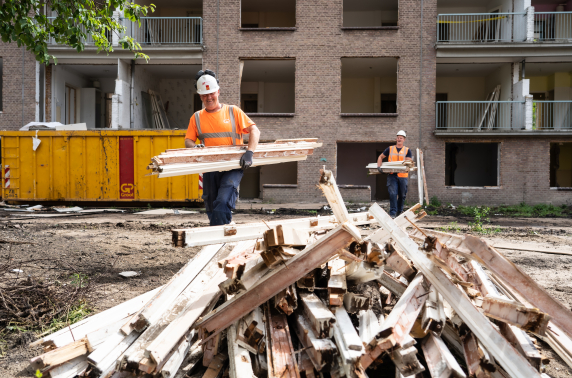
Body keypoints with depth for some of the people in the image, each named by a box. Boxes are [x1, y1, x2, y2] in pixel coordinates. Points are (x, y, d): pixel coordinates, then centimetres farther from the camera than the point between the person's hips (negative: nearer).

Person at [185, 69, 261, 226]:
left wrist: (249, 152, -22)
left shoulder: (233, 111, 3)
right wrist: (195, 147, -16)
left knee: (222, 203, -22)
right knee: (212, 209, 10)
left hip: (232, 167, -4)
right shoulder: (197, 118, 11)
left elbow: (255, 131, -5)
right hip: (209, 169, 4)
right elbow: (188, 141, 8)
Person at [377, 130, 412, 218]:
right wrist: (379, 166, 0)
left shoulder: (407, 150, 8)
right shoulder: (390, 149, 11)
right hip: (392, 175, -1)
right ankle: (392, 213, -11)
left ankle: (399, 211, 28)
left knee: (402, 195, 9)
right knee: (393, 193, -12)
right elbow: (381, 157, 16)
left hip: (403, 175, 1)